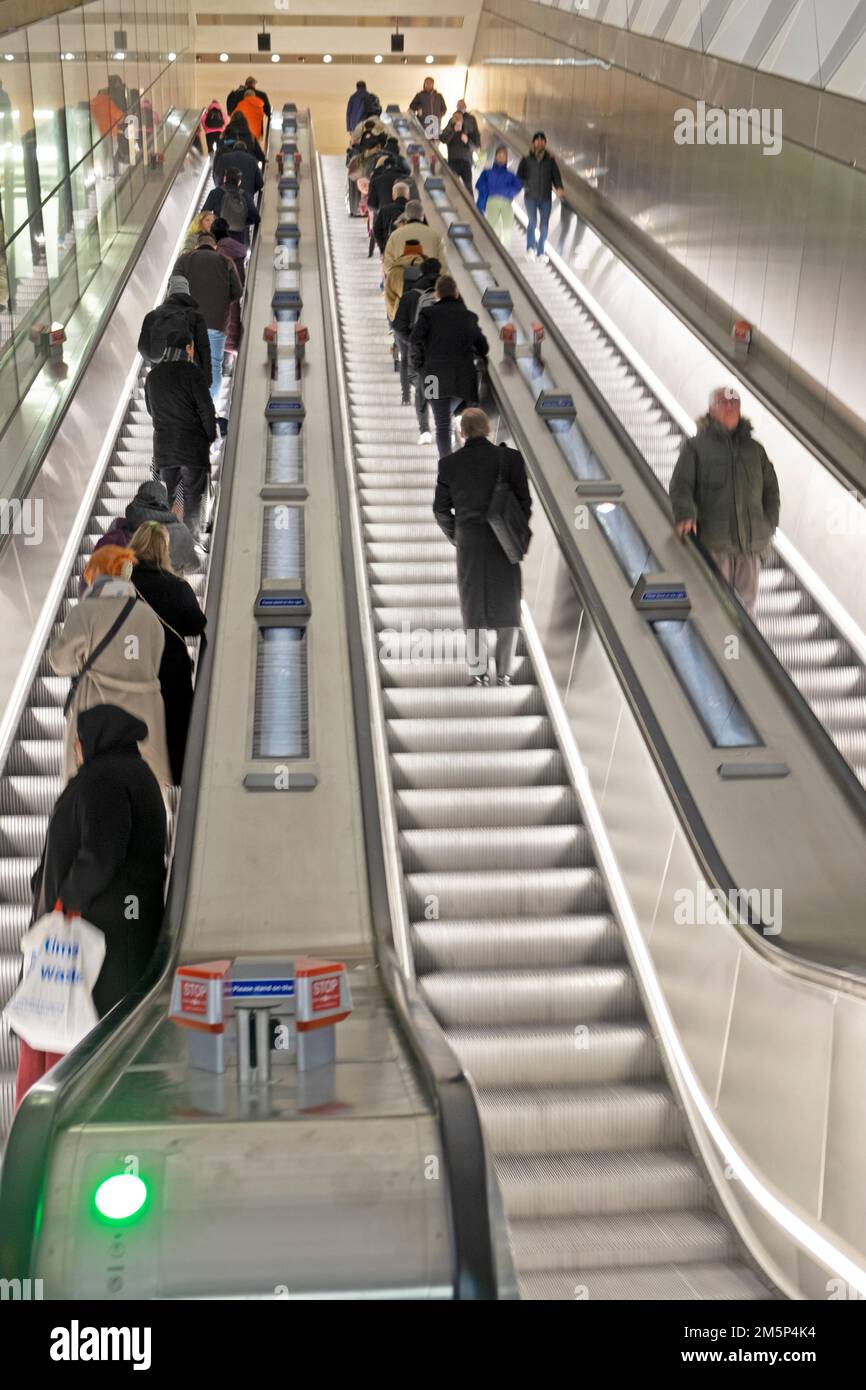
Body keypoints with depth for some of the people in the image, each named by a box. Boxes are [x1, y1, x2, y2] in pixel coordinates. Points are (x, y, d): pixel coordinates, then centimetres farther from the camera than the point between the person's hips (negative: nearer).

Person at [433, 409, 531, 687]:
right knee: (506, 606, 9)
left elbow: (441, 509, 2)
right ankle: (504, 672, 6)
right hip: (504, 542, -1)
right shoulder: (510, 458, -6)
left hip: (469, 542, 1)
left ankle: (478, 672, 7)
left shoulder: (449, 464, -3)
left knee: (474, 605, 11)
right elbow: (525, 502, -5)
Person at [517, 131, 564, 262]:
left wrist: (559, 188, -14)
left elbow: (556, 175, 4)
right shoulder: (526, 159, 6)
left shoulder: (550, 160, 9)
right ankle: (530, 248, -14)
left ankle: (541, 252, 14)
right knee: (532, 221, -19)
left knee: (544, 225, 3)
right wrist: (525, 185, -11)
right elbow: (519, 176, 8)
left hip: (546, 197, 2)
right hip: (530, 196, -2)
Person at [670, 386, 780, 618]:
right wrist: (685, 514, -19)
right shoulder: (696, 447, 6)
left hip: (751, 541, 4)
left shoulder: (755, 449, 18)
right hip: (713, 541, -4)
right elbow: (681, 485, -2)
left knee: (746, 599, 4)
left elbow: (771, 489, 22)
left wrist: (768, 524, 10)